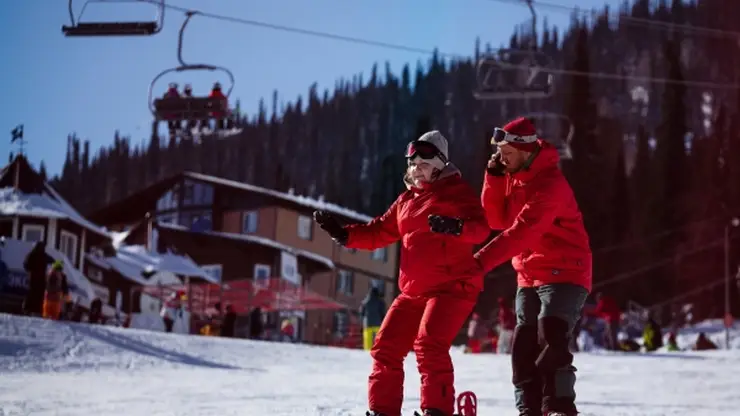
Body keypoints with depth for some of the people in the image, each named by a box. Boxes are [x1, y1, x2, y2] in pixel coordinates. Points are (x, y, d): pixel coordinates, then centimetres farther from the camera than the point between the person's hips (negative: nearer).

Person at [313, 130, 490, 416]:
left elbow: (481, 229, -17)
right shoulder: (406, 200, 18)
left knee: (429, 345, -25)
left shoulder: (458, 192, -3)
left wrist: (456, 227, -38)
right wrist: (344, 234, 5)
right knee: (386, 348, 4)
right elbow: (380, 232, 19)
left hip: (453, 286, -8)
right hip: (413, 291, 8)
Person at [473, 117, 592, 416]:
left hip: (564, 273, -9)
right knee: (523, 345, 6)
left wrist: (483, 259, -35)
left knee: (550, 340, -21)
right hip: (529, 276, 9)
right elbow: (497, 220, 4)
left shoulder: (550, 184, -21)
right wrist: (495, 178, -7)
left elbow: (522, 231, -30)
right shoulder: (512, 177, 7)